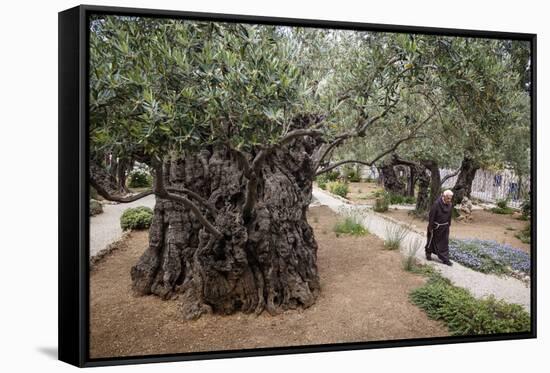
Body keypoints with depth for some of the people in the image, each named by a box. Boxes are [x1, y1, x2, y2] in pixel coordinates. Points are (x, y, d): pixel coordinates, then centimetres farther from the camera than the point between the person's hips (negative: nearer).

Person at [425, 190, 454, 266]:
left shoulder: (450, 205, -5)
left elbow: (449, 216, 9)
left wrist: (449, 225, 13)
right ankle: (428, 253, 33)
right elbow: (431, 216, -18)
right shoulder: (436, 204, -23)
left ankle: (445, 259, 8)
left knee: (445, 243, 4)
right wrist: (430, 227, -15)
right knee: (432, 240, 12)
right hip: (436, 226, -5)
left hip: (445, 227, 5)